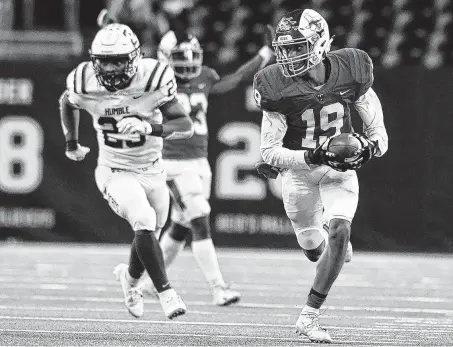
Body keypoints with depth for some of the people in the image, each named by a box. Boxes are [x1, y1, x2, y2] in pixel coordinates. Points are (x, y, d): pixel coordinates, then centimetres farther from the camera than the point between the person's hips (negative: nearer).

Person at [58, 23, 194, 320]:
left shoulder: (152, 79, -23)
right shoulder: (85, 84, -17)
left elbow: (186, 126, -26)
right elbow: (67, 103, 10)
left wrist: (148, 127, -42)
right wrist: (71, 143, 15)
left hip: (152, 171, 2)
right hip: (116, 173, -2)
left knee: (148, 235, 17)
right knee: (145, 223, -26)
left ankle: (130, 276, 50)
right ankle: (166, 293, -20)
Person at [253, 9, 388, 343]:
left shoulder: (350, 71, -16)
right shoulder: (278, 87, -22)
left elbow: (378, 132, -3)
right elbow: (270, 152, -19)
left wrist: (371, 147, -25)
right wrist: (311, 157, -33)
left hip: (341, 167, 0)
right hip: (299, 169, 0)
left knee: (339, 232, -19)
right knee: (315, 249, 10)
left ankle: (309, 316, -12)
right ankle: (335, 246, 51)